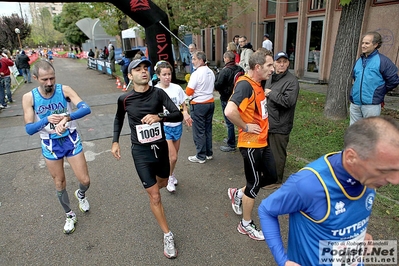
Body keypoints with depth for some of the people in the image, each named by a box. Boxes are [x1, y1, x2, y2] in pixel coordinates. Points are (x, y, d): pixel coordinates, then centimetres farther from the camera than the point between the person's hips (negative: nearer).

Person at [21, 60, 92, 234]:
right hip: (50, 145, 1)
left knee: (85, 180, 3)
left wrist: (67, 118, -45)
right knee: (59, 184, 14)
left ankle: (81, 194, 41)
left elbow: (86, 108, -28)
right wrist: (47, 119, -33)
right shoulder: (29, 97, -12)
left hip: (71, 139, -1)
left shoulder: (64, 90, -15)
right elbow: (29, 129, -15)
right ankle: (69, 216, 37)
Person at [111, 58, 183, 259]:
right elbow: (119, 119, 12)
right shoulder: (124, 99, -8)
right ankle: (167, 236, 17)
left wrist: (159, 117, -36)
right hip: (141, 151, -2)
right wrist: (115, 141, 5)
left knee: (163, 183, 26)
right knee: (155, 196, 0)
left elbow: (178, 115, -19)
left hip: (161, 146, 2)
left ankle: (149, 185, 64)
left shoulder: (158, 93, -10)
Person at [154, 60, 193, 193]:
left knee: (175, 156, 16)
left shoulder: (176, 88, -3)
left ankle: (171, 175, 42)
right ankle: (169, 178, 23)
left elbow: (183, 105, 6)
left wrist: (185, 113, -14)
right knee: (173, 157, -6)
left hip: (177, 125, 4)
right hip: (164, 127, -4)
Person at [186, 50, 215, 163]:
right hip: (210, 102, 8)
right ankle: (209, 153, 25)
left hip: (198, 105, -8)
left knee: (199, 131, 2)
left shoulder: (196, 74, -17)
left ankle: (201, 156, 10)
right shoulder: (211, 72, 6)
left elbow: (188, 92, -16)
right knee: (208, 129, 16)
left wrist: (189, 84, 3)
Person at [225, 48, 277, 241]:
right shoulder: (245, 84, -21)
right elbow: (229, 111, -37)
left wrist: (263, 124, 11)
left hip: (262, 142, 9)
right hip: (251, 144, -9)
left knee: (271, 177, 18)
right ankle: (246, 225, 27)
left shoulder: (257, 84, 8)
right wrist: (245, 127, -22)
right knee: (254, 184, 6)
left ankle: (238, 193, 36)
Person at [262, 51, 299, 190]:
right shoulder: (270, 77, 11)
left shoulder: (292, 81, -14)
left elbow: (289, 101, -27)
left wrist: (271, 93, -19)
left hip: (280, 125, -8)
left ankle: (276, 181, 22)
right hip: (267, 122, 8)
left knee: (277, 154, 5)